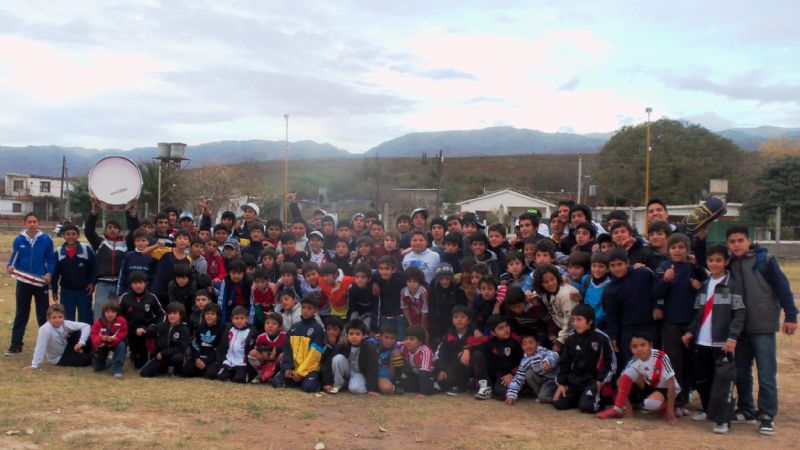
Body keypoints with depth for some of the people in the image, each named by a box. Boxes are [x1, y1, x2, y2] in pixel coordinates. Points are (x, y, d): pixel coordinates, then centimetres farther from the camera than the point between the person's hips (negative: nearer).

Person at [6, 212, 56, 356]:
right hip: (23, 283, 1)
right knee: (21, 314, 7)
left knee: (43, 314, 7)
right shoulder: (19, 240, 0)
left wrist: (49, 273, -15)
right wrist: (10, 267, -16)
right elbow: (14, 258, 5)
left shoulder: (46, 240, -4)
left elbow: (51, 259, 0)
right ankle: (16, 345, 12)